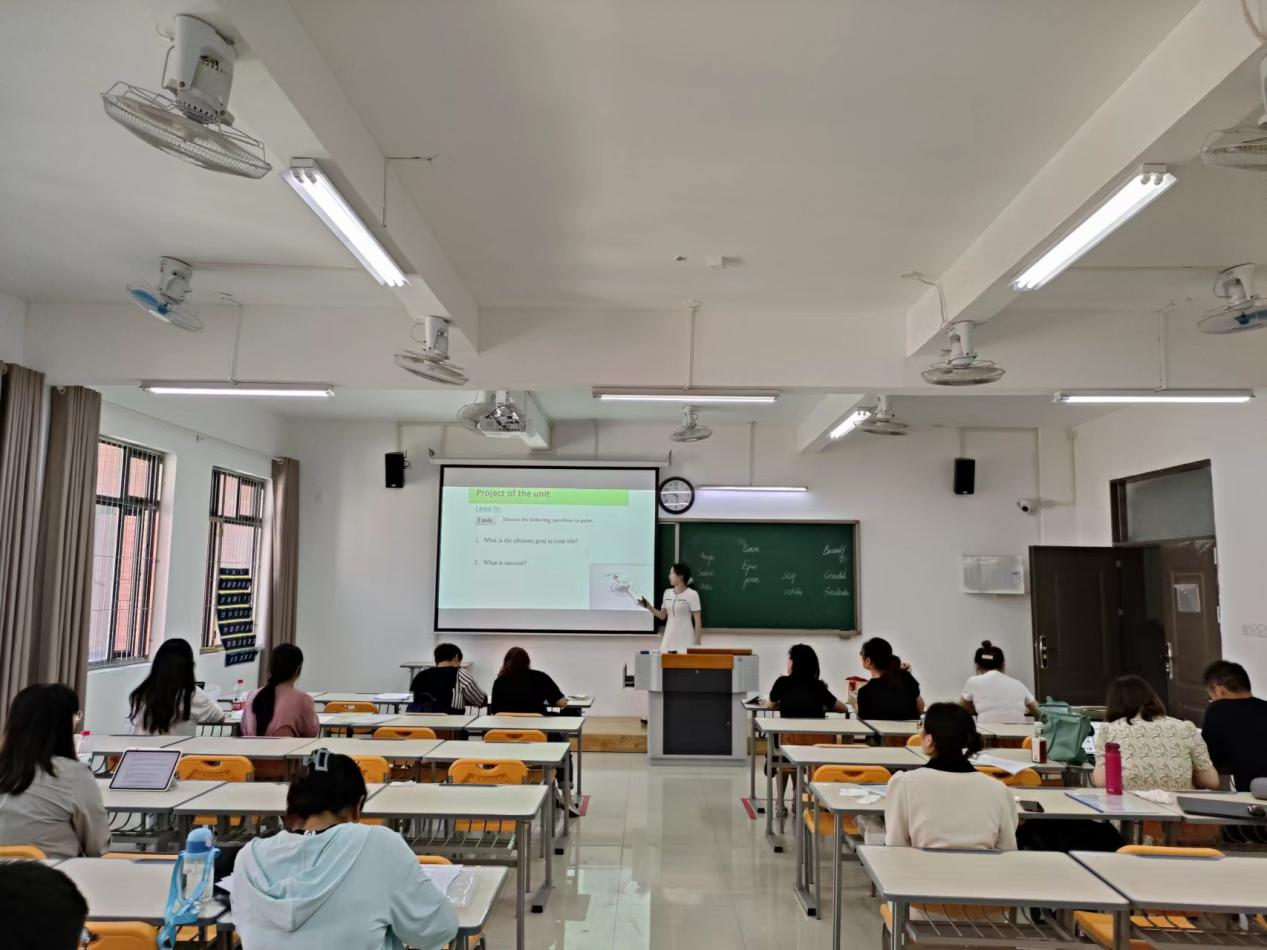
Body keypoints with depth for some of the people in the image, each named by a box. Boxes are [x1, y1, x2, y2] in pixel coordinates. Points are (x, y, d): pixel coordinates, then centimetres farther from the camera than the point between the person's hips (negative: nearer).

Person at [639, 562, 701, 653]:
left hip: (685, 640, -5)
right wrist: (649, 607, 4)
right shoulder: (667, 593, 10)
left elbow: (697, 620, -7)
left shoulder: (692, 594, -7)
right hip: (669, 639, 5)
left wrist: (697, 643, -9)